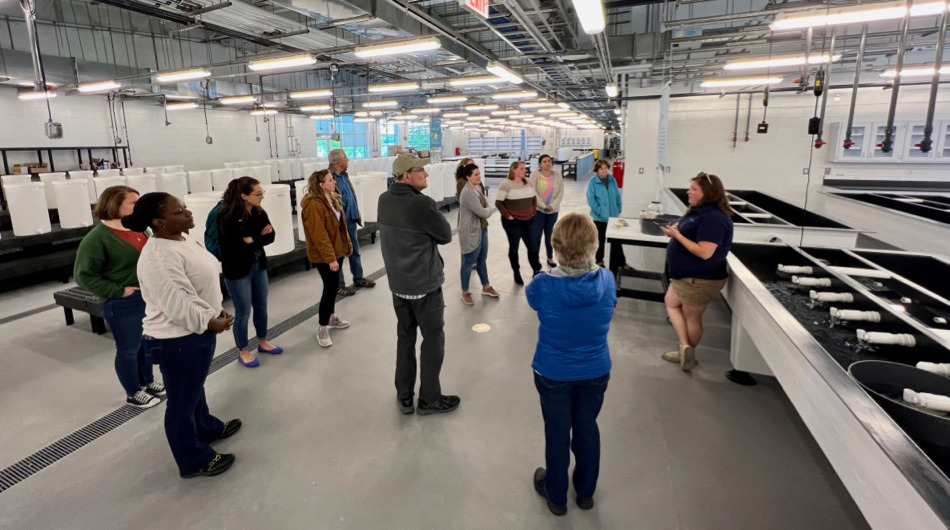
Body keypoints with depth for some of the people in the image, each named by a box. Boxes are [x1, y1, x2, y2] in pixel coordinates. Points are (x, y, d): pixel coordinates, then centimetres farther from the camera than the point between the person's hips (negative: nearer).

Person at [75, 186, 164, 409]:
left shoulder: (138, 228, 4)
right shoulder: (98, 237, -17)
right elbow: (84, 275, -16)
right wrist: (118, 291, -18)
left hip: (149, 298, 7)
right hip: (123, 304, -7)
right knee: (129, 349, 9)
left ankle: (148, 381, 40)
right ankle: (133, 394, 26)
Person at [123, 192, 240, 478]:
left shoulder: (182, 238, 4)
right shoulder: (158, 258, -28)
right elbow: (177, 304, -30)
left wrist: (215, 310, 13)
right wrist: (209, 321, -22)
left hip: (196, 330, 10)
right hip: (178, 340, -10)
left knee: (195, 387, 29)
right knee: (182, 401, 8)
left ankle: (206, 428, 51)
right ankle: (194, 460, 25)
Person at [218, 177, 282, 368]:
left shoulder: (259, 212, 0)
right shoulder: (228, 216, -20)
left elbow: (271, 236, -4)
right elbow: (235, 245, -26)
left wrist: (251, 240, -20)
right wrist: (259, 238, -16)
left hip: (259, 266, 7)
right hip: (237, 270, -6)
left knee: (261, 307, 17)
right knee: (243, 312, 5)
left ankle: (263, 342, 37)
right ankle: (243, 351, 24)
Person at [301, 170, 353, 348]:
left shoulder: (333, 198, 8)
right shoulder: (313, 205, -22)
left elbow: (341, 224, 16)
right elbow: (319, 235, -25)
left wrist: (348, 243, 16)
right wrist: (330, 258, -25)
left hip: (337, 250, 9)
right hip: (324, 255, -9)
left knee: (333, 286, 19)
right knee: (331, 288, -4)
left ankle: (332, 317, 36)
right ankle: (322, 328, 9)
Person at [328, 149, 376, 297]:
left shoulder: (344, 175, 9)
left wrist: (357, 214, 16)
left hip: (351, 219, 8)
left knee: (355, 250, 18)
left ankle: (358, 278, 32)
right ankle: (340, 284, 17)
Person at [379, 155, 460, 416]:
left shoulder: (384, 200, 1)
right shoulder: (422, 204, -24)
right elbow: (446, 235, -13)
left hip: (398, 282, 7)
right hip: (425, 283, -7)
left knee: (405, 338, 17)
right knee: (433, 339, 9)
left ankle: (404, 396, 27)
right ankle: (429, 399, 20)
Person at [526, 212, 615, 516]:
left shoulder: (544, 285, -27)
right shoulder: (607, 280, -19)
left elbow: (531, 296, -2)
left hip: (553, 374, -2)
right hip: (596, 372, 2)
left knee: (557, 433, 18)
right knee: (587, 429, 23)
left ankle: (556, 496, 40)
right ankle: (586, 492, 45)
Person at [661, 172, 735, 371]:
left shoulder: (714, 218, -27)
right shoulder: (700, 211, 6)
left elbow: (705, 252, -32)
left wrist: (677, 235, -27)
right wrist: (677, 229, -5)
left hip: (700, 279, -11)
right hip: (687, 274, 11)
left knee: (691, 317, 6)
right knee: (671, 303, 19)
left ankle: (688, 352, 24)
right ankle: (685, 347, 22)